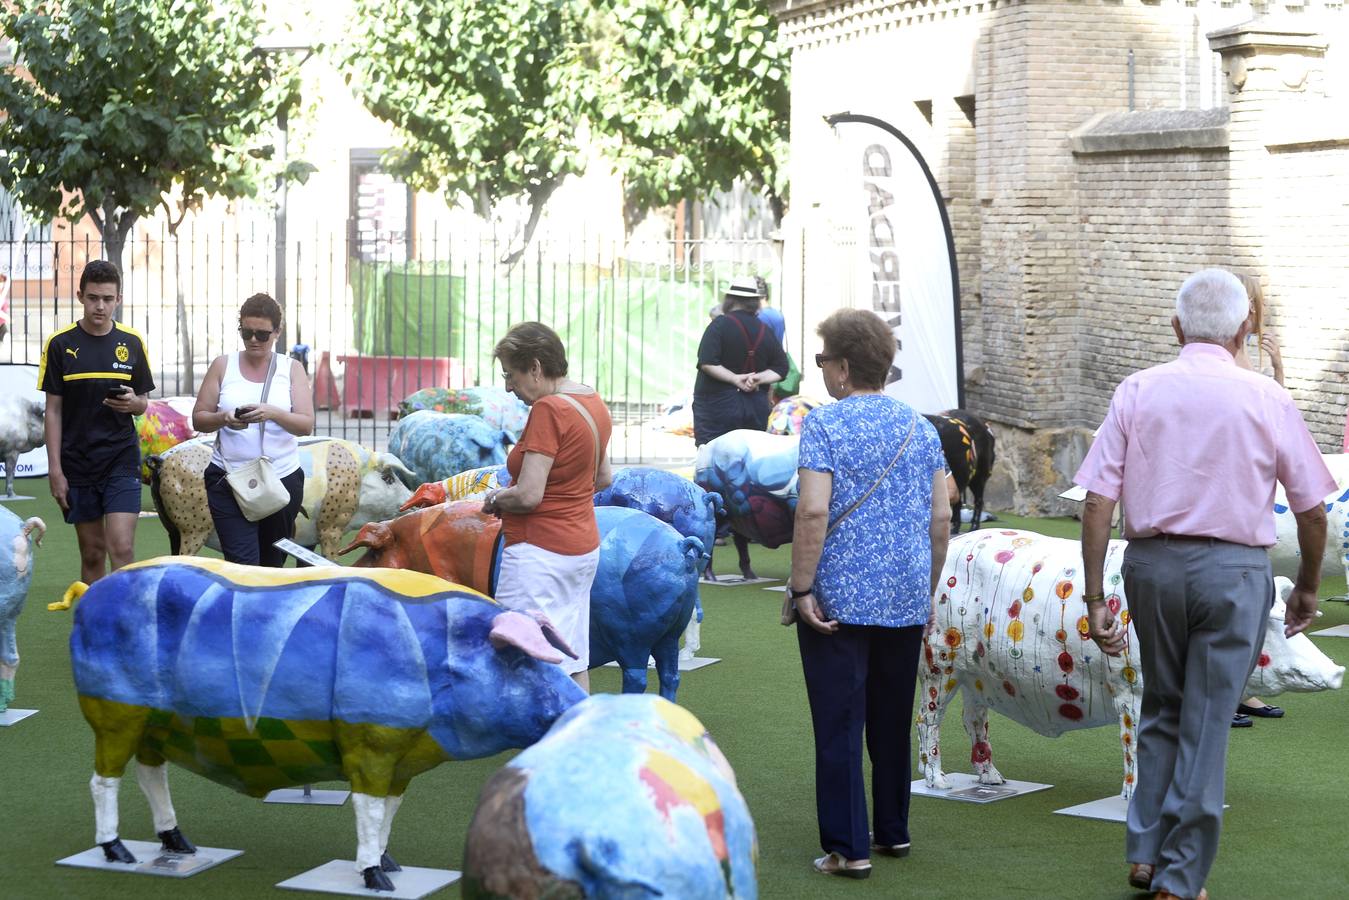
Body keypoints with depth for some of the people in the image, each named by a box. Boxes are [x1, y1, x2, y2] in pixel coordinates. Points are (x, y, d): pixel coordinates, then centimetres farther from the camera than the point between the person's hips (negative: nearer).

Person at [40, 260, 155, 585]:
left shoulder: (132, 343, 4)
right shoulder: (60, 344, -1)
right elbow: (53, 411, 1)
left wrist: (133, 403, -13)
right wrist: (55, 469, -5)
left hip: (122, 459, 0)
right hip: (77, 463, 0)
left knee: (121, 548, -12)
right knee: (92, 553, 6)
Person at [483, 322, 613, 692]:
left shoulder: (548, 410, -19)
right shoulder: (594, 403, 9)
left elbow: (528, 496, -22)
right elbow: (604, 478, 21)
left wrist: (495, 499, -3)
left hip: (540, 551, -10)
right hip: (583, 547, 10)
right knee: (573, 663, 14)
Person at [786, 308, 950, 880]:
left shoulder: (824, 425, -9)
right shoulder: (919, 428, 8)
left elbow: (813, 511, -20)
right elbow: (941, 519, 8)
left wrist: (802, 589, -14)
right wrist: (928, 593, 16)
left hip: (839, 600, -6)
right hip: (905, 602, 6)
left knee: (839, 726, -1)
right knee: (893, 721, 17)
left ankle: (848, 849, 0)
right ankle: (893, 831, 26)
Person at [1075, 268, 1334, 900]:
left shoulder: (1137, 391, 1)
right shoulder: (1266, 399, -2)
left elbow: (1098, 501, -3)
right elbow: (1312, 510, 3)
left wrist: (1094, 597, 1)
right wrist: (1307, 587, 18)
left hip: (1151, 563, 2)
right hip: (1233, 569, -2)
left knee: (1161, 709, 22)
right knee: (1206, 726, 6)